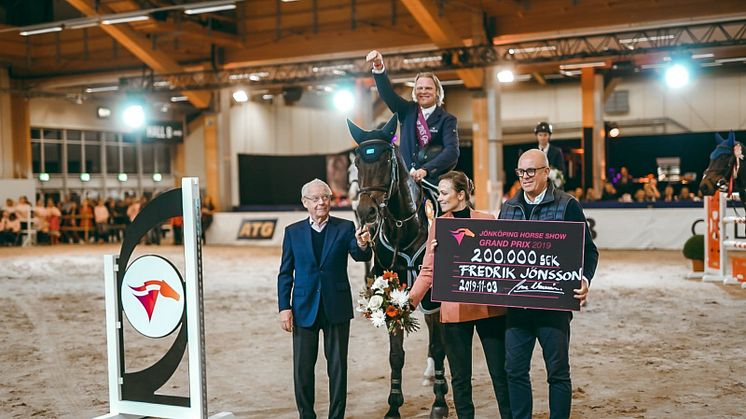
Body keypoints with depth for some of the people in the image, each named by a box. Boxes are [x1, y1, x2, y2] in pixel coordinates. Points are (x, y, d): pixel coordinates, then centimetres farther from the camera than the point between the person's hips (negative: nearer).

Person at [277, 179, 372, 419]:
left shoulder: (345, 228, 1)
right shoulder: (293, 232, 4)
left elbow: (361, 257, -13)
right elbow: (285, 274, 6)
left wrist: (362, 245, -36)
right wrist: (284, 307, -2)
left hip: (336, 308, -1)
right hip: (304, 308, 1)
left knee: (338, 366, 6)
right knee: (303, 367, 7)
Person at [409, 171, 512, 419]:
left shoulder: (487, 221, 2)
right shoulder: (438, 226, 4)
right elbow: (428, 271, 1)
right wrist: (411, 299, -11)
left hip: (489, 307, -1)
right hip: (454, 310, 1)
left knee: (500, 373, 5)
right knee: (460, 377, 8)